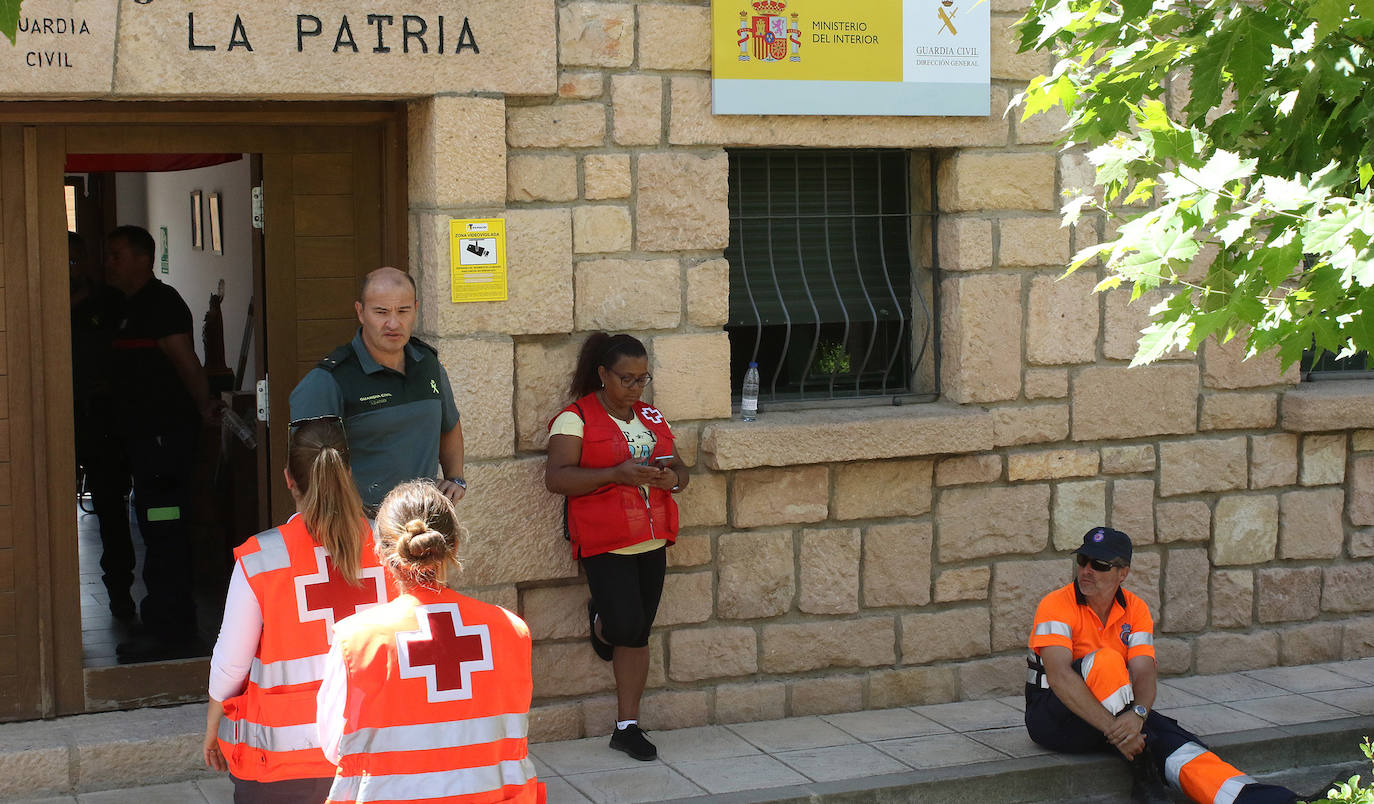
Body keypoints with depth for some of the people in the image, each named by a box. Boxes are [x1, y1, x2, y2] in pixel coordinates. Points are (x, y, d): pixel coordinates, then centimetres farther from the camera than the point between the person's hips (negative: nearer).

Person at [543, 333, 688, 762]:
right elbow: (556, 477, -16)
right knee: (625, 626, -15)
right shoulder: (576, 418, -6)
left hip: (651, 541, 6)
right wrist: (617, 474, -24)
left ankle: (627, 726, 16)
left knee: (638, 635, 8)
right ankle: (599, 620, 22)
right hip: (605, 543, -6)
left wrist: (672, 477, -6)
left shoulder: (651, 418, 13)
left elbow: (680, 469, 19)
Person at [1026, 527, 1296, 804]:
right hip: (1054, 715, -4)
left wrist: (1137, 714, -34)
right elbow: (1059, 676, -26)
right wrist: (1112, 727, -35)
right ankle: (1142, 772, -29)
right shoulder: (1057, 605, -12)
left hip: (1121, 712, 4)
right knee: (1105, 660, -31)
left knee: (1175, 741, -24)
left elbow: (1144, 674, -10)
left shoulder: (1135, 610, 3)